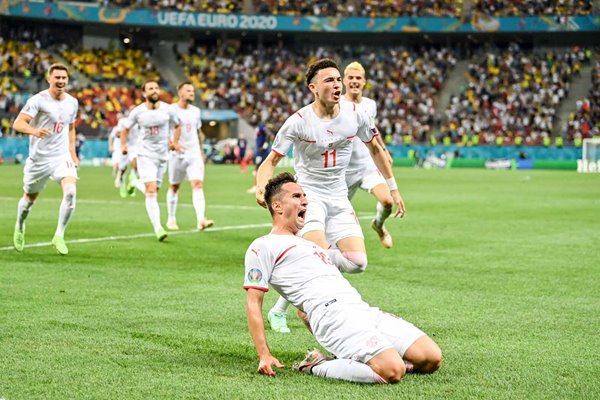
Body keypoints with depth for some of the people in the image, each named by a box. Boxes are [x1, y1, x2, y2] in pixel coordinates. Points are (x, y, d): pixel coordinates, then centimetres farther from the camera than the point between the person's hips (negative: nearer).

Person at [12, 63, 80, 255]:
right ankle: (20, 227, 45)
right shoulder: (38, 100, -13)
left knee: (70, 192, -22)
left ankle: (59, 236, -12)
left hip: (63, 157, 3)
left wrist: (72, 153, 14)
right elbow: (18, 123, -22)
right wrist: (34, 130, -42)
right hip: (39, 158, -3)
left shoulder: (72, 102, 4)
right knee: (30, 198, 14)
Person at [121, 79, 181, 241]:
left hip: (163, 155, 3)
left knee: (154, 190, 10)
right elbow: (125, 129, 9)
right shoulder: (137, 112, -6)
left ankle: (136, 183, 45)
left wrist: (175, 143, 5)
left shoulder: (167, 109, -3)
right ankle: (158, 228, -20)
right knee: (151, 191, -16)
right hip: (145, 154, -3)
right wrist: (123, 145, -5)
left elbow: (177, 126, 15)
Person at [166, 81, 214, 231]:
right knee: (174, 186, 10)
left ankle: (201, 220, -23)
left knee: (197, 184, -12)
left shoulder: (196, 111, 11)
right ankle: (171, 219, 25)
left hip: (194, 153, 3)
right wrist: (172, 143, -24)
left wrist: (201, 150, 24)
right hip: (177, 154, -3)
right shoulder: (171, 110, -5)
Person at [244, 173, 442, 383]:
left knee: (432, 358, -6)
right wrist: (264, 355, -8)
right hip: (332, 313, -9)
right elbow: (253, 303, 0)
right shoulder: (263, 246, 7)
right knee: (392, 372, -30)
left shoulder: (306, 244, 33)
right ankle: (317, 366, -9)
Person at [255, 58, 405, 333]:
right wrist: (262, 187, -30)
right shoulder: (298, 122, -13)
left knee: (357, 262, -9)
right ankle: (279, 309, -3)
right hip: (308, 195, -5)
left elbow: (375, 149, 14)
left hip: (339, 199, 5)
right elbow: (271, 161, -9)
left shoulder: (355, 114, -2)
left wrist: (393, 189, 16)